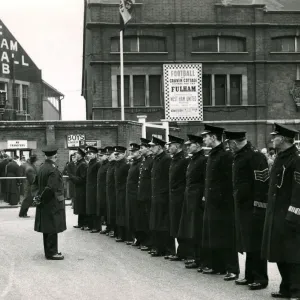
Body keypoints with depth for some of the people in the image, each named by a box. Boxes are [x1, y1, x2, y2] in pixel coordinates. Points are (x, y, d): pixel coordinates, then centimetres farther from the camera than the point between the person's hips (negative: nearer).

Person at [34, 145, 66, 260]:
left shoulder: (42, 167, 6)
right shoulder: (53, 170, -21)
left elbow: (37, 183, 13)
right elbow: (51, 187, -25)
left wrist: (40, 197, 14)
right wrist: (41, 198, -15)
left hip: (45, 202, 9)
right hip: (53, 203, -9)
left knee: (47, 228, 14)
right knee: (53, 228, -1)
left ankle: (49, 251, 23)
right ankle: (51, 253, 4)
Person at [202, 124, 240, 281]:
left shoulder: (226, 155, -15)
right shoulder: (212, 155, 13)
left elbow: (230, 181, -18)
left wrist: (224, 199, -18)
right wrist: (206, 196, 13)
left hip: (222, 203, -9)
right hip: (211, 203, 9)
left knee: (225, 237, -5)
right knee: (212, 237, 14)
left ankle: (232, 269, 0)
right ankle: (216, 266, 24)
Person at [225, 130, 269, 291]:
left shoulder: (255, 156, -15)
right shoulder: (239, 157, 14)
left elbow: (262, 182, -19)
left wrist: (258, 207, -20)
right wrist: (237, 197, 16)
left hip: (253, 208, -9)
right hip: (242, 206, 9)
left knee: (256, 244, -3)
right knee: (247, 243, 13)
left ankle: (261, 279, 4)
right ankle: (250, 276, 21)